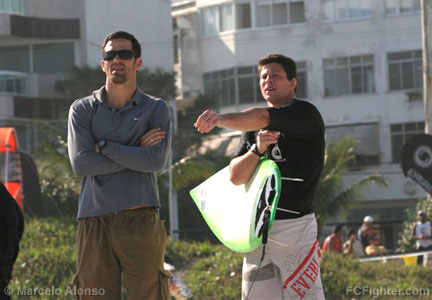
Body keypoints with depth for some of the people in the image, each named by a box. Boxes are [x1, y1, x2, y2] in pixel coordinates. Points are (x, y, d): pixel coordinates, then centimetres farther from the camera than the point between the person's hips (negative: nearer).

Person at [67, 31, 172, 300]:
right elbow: (80, 163, -5)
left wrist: (104, 145, -5)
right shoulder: (82, 110, 11)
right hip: (94, 223, 1)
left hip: (140, 220, -1)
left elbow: (157, 162, -7)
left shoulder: (156, 109, 9)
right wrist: (137, 152, -5)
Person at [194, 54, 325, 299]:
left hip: (296, 224, -6)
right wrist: (257, 149, -11)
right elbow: (236, 177, 8)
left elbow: (263, 117, -24)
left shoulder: (306, 114, -3)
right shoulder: (253, 130, 19)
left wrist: (222, 119, -40)